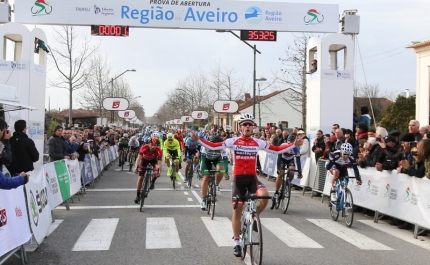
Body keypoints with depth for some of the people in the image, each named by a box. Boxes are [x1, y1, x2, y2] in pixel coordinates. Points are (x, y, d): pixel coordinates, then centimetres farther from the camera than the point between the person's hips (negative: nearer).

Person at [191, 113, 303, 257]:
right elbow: (213, 146, -8)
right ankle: (237, 243, 19)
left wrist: (294, 144, -5)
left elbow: (277, 149, 2)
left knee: (264, 196, -28)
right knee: (237, 210, 3)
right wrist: (198, 139, -19)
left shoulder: (258, 142, 2)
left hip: (252, 177, 1)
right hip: (238, 178, -1)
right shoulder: (233, 141, -3)